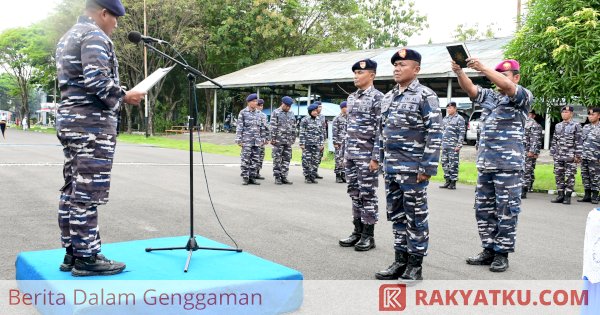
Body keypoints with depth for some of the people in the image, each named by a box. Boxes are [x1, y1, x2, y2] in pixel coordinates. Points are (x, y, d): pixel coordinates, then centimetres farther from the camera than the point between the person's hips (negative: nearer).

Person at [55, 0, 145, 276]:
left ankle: (72, 253, 17)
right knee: (88, 193, -7)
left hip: (68, 119, 10)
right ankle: (87, 258, -2)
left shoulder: (67, 37, 22)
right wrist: (124, 97, -9)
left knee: (72, 190, 11)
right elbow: (96, 79, -23)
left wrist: (116, 96, 17)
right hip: (92, 123, -10)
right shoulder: (94, 35, -9)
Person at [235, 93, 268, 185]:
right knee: (246, 160, -4)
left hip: (257, 142, 5)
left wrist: (263, 139, 11)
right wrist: (239, 140, -9)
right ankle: (245, 178, 2)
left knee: (255, 160, 5)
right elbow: (239, 127, -4)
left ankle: (252, 178, 12)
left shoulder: (258, 114, 13)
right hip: (247, 141, -5)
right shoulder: (243, 113, 0)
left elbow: (262, 128, 16)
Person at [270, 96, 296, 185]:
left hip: (288, 141, 5)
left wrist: (293, 139, 13)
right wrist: (273, 138, -12)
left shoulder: (291, 114, 15)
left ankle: (284, 177, 12)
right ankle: (277, 177, 5)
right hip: (278, 140, -5)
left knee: (287, 159, 6)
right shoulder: (276, 113, -2)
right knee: (277, 160, -1)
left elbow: (293, 128, 18)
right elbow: (273, 127, -7)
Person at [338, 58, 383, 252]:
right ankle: (358, 231, 21)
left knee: (368, 195, 0)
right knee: (355, 194, 11)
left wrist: (376, 157, -17)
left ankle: (368, 236, 8)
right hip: (351, 155, 7)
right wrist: (345, 153, 16)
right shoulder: (351, 98, 14)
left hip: (367, 156, -7)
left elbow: (380, 130, -14)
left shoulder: (378, 98, -9)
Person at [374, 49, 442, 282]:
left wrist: (428, 167, -18)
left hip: (413, 169, -7)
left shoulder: (425, 96, -8)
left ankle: (415, 265, 11)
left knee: (415, 217, 2)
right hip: (391, 168, 7)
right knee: (396, 215, 12)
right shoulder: (388, 97, 14)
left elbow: (435, 133, -13)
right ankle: (400, 260, 22)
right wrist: (382, 160, 16)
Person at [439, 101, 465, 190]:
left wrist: (459, 145, -15)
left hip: (453, 146, -7)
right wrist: (441, 143, 17)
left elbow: (462, 133, -9)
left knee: (453, 164, -4)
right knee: (445, 163, 9)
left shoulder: (459, 119, -5)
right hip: (445, 145, 7)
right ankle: (447, 181, 17)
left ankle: (453, 183, 2)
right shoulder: (445, 118, 16)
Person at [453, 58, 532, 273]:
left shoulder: (524, 96, 0)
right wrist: (459, 72, -19)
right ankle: (489, 250, 19)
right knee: (484, 209, 9)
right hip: (484, 163, 6)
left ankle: (502, 254, 7)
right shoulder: (489, 95, 16)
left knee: (506, 211, -1)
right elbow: (469, 89, 0)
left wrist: (482, 68, -28)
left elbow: (507, 87, -20)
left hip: (509, 164, -6)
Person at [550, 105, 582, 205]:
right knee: (558, 176, 6)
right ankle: (560, 195, 14)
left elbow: (579, 141, -5)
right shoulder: (557, 126, 14)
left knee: (570, 177, 0)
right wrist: (553, 153, 12)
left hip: (570, 157, -5)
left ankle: (568, 197, 5)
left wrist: (578, 155, -11)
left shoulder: (576, 126, -1)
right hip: (558, 157, 5)